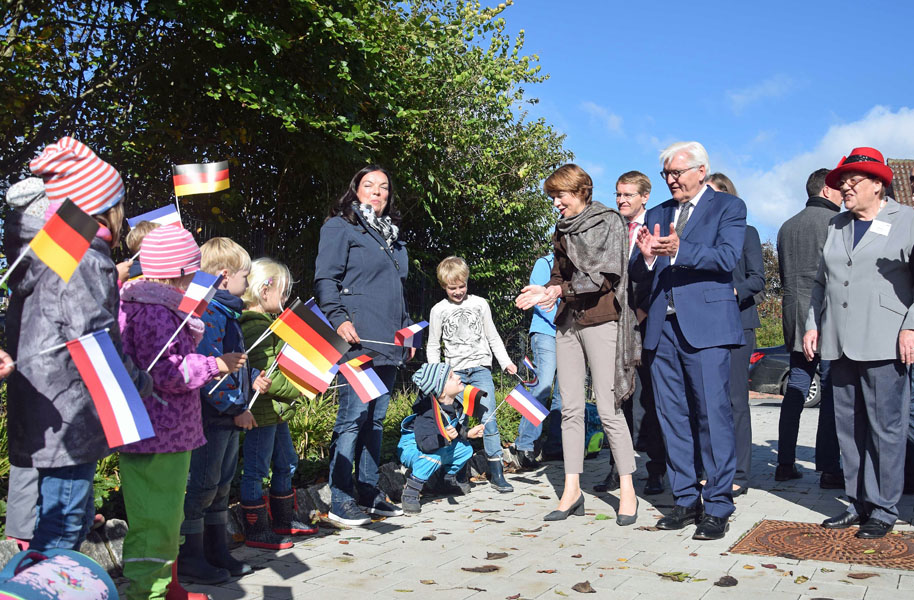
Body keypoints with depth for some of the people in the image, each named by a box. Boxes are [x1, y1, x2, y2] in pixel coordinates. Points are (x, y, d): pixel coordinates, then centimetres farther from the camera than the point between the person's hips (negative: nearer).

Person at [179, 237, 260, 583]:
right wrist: (236, 408, -19)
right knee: (200, 486, 0)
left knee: (220, 486, 17)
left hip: (227, 416, 11)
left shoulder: (225, 313, 16)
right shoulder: (208, 314, -18)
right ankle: (189, 558, 12)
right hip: (210, 417, -11)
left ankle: (216, 552, 28)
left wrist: (253, 379, 15)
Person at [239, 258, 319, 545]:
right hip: (262, 411, -11)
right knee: (256, 470, 0)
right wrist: (302, 388, -20)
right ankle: (256, 531, 10)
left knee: (286, 464, 19)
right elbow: (266, 376, -25)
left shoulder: (269, 322, 14)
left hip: (276, 411, 11)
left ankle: (283, 520, 33)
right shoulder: (256, 327, -19)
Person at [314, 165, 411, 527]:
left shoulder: (391, 235, 24)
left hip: (388, 343, 7)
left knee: (376, 418, 10)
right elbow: (325, 279, -6)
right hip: (358, 339, -7)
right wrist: (339, 319, -19)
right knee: (354, 416, -9)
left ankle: (368, 492, 19)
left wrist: (407, 329, 23)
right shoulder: (340, 227, 2)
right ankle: (340, 501, -1)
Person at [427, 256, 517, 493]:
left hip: (481, 369, 0)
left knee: (489, 418, -8)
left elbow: (493, 337, 13)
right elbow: (433, 346, 11)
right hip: (454, 373, 0)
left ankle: (496, 473, -3)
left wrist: (506, 362, 4)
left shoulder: (480, 304, 7)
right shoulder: (439, 310, 5)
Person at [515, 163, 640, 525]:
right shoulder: (563, 230, 18)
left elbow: (605, 275, -10)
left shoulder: (609, 222, -1)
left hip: (600, 320, -6)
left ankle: (627, 491, 4)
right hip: (568, 321, 6)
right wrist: (545, 291, -2)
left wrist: (560, 290, -16)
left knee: (608, 409, -7)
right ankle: (572, 491, 10)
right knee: (570, 409, 5)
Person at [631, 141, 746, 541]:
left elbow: (727, 256, -12)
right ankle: (686, 500, 18)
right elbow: (640, 278, 15)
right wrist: (646, 257, -8)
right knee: (671, 416, 8)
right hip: (662, 327, 5)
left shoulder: (728, 207, 5)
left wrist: (679, 251, -26)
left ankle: (717, 507, 4)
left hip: (705, 325, -5)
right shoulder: (656, 215, 19)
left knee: (712, 414, -6)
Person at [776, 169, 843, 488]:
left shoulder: (787, 227, 15)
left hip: (795, 319, 7)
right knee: (831, 391, -4)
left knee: (795, 389, 10)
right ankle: (829, 469, -3)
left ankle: (785, 463, 12)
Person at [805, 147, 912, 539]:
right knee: (848, 428, 8)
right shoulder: (836, 226, 19)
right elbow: (822, 281, 21)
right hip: (840, 343, 6)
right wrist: (813, 324, 12)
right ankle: (858, 503, 17)